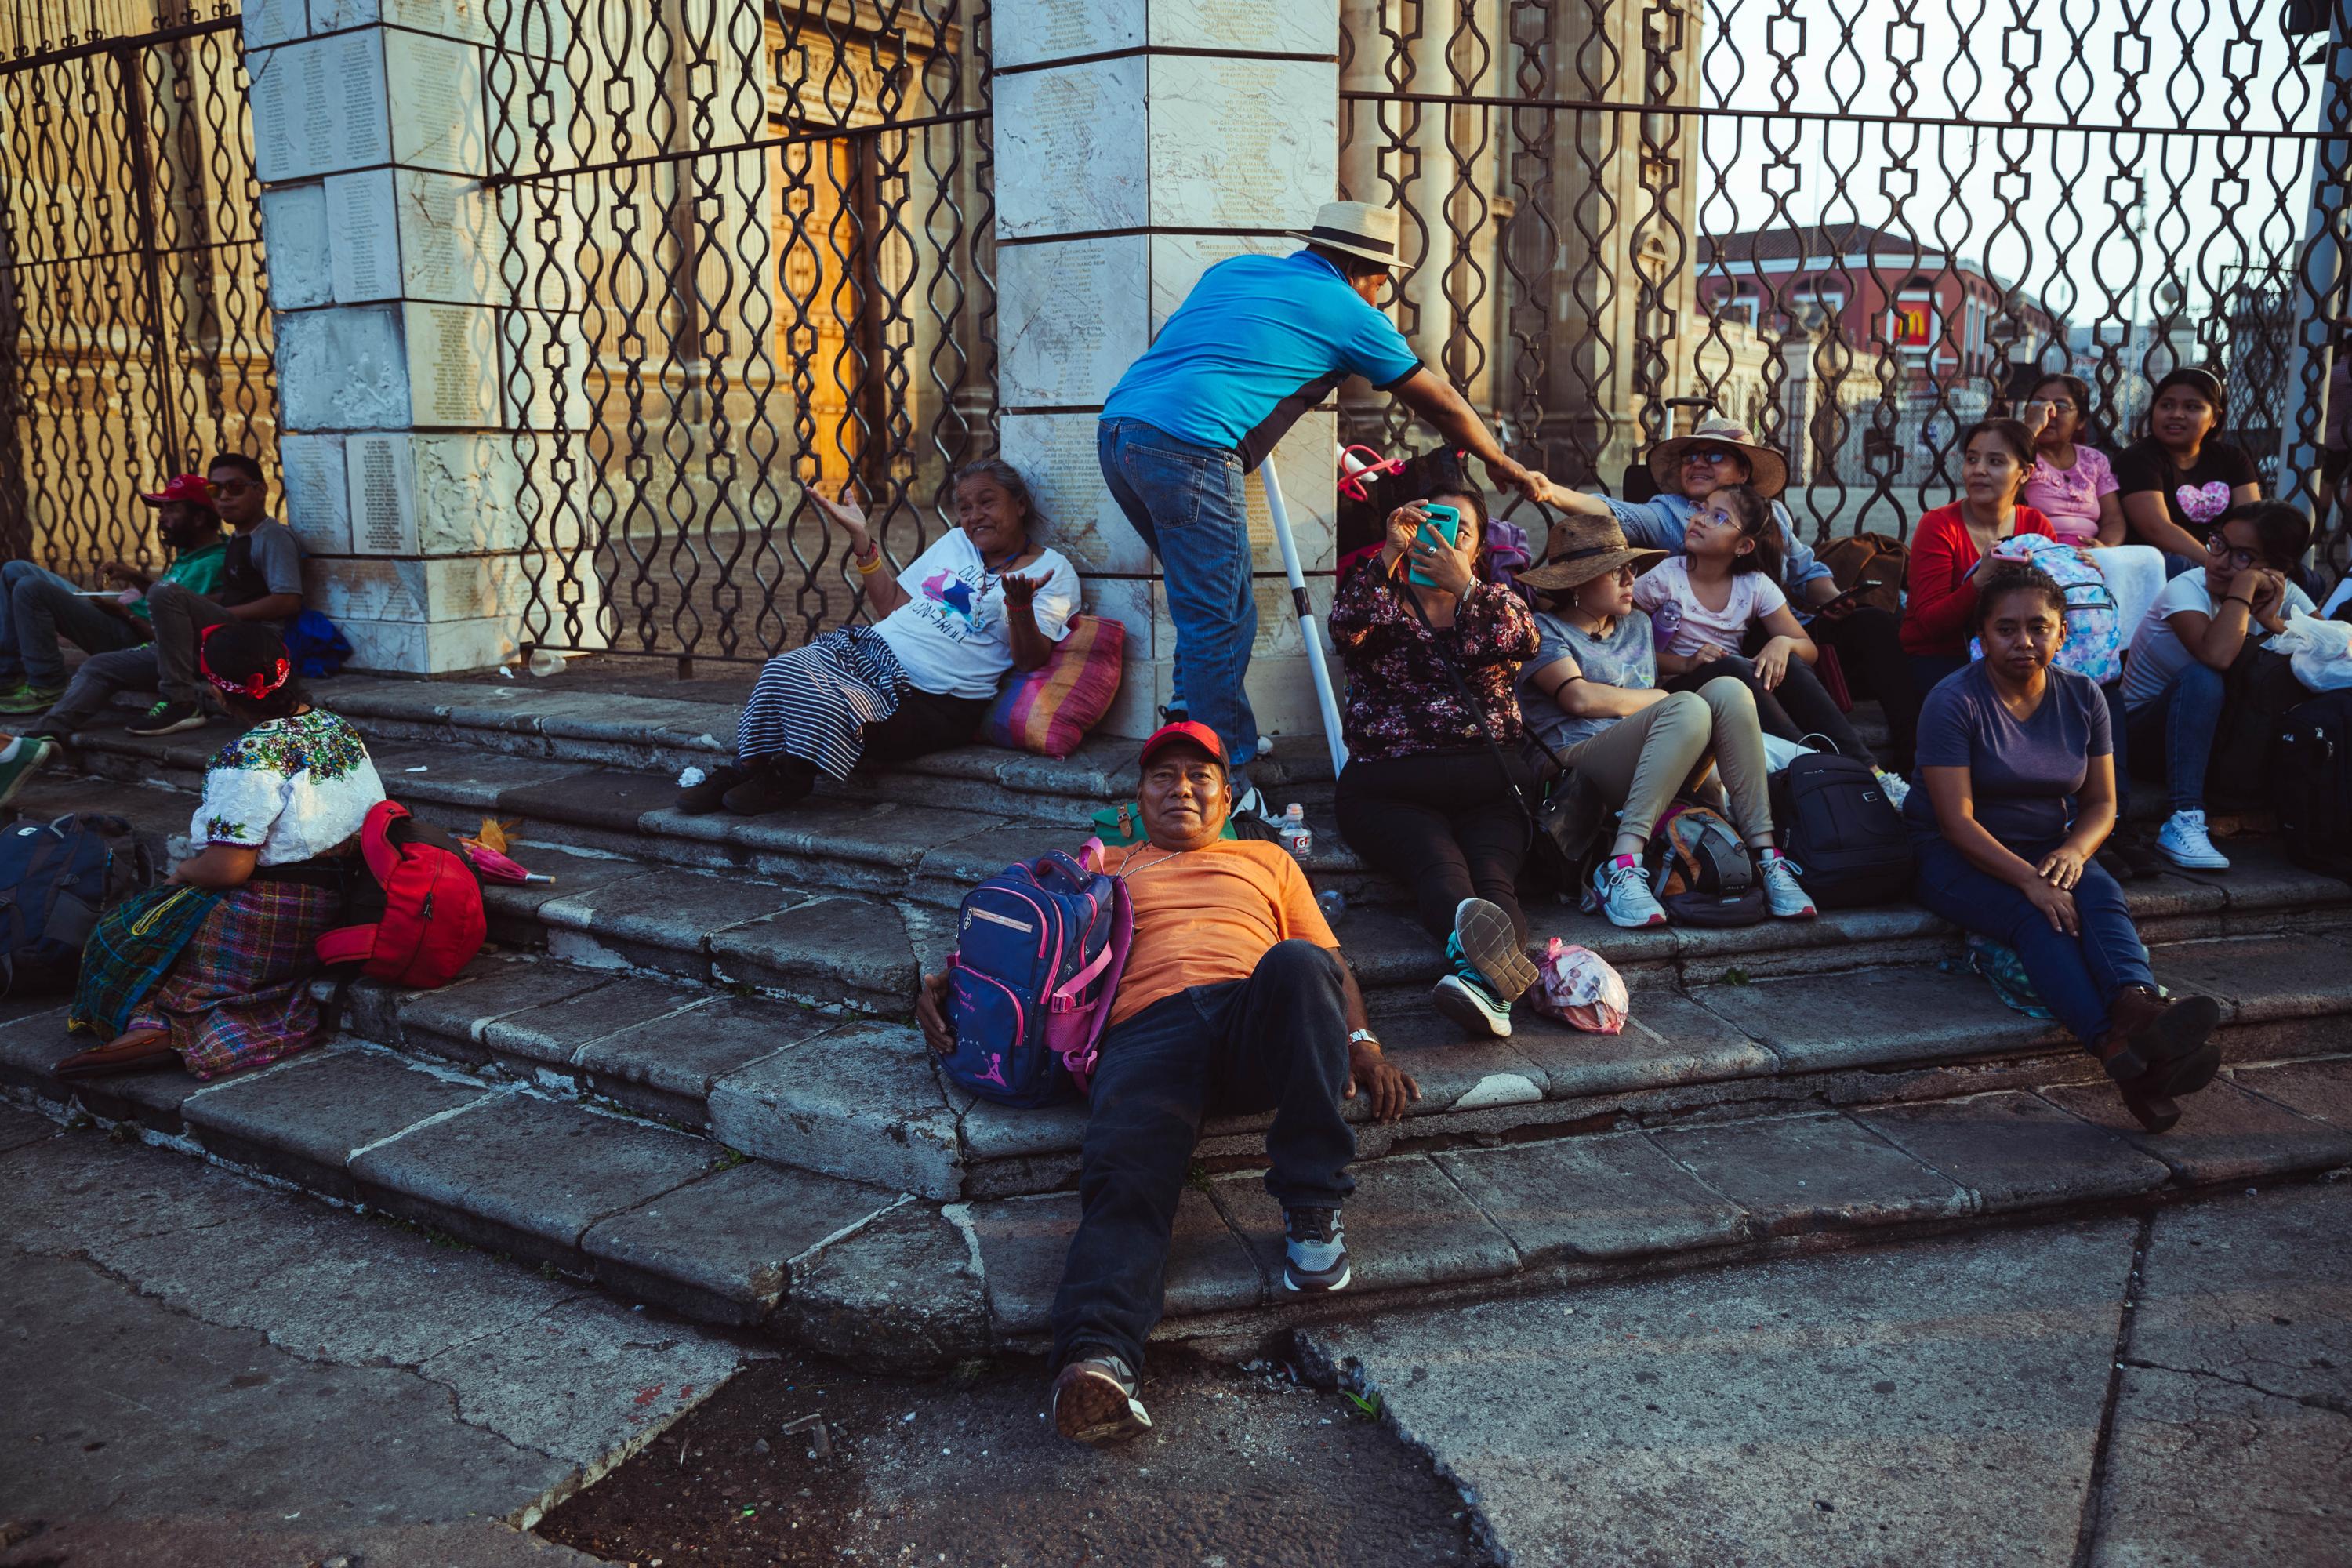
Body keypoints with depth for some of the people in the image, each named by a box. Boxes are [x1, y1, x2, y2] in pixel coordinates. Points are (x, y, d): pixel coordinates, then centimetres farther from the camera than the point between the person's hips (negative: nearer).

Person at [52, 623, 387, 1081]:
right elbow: (374, 816, 12)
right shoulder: (345, 732, 2)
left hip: (270, 920, -8)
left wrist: (181, 871, -1)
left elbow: (227, 868, -24)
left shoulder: (248, 760, -22)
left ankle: (151, 1024, -8)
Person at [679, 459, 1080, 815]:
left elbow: (1030, 662, -10)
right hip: (872, 650, 6)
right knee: (785, 666, -22)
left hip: (934, 702, -6)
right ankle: (746, 770, -6)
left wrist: (1021, 607, -28)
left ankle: (787, 779, -2)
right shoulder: (954, 541, 22)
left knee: (827, 707, -29)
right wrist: (861, 538, 17)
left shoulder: (1053, 571, 2)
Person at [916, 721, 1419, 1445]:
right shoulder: (1106, 867, 37)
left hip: (1258, 1010, 1)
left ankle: (1311, 1210, -30)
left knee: (1296, 963, -36)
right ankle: (1097, 1358, -53)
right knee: (1126, 1169, -33)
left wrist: (1363, 1046, 6)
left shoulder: (1267, 859, 36)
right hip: (1148, 1025, 0)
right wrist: (948, 982, 7)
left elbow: (1330, 961, 26)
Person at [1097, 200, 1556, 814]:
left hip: (1118, 425, 8)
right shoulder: (1348, 313, 9)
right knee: (1220, 623, -2)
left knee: (1207, 601, 21)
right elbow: (1440, 402, 19)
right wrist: (1506, 468, 32)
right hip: (1188, 448, -8)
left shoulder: (1235, 269, 25)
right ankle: (1227, 795, 1)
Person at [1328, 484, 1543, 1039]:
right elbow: (1344, 627, -4)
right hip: (1387, 787, -2)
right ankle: (1485, 958, -65)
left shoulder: (1493, 600, 27)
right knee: (1440, 863, -35)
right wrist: (1391, 554, -8)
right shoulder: (1382, 601, 22)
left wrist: (1465, 587, -6)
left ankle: (1481, 976, -61)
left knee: (1493, 874, -32)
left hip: (1485, 780, 2)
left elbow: (1522, 642, 2)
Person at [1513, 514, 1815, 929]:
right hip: (1578, 764, -6)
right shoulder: (1544, 630, 5)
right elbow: (1581, 698, -10)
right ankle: (1621, 868, -39)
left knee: (1728, 689, -18)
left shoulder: (1638, 623, 28)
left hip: (1656, 776, 7)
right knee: (1688, 709, -31)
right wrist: (1672, 700, -1)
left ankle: (1765, 853, -25)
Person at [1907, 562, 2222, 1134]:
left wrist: (2073, 850, -16)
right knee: (2037, 916, -33)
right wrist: (2028, 880, -30)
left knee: (2101, 894, -29)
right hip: (1956, 857, -5)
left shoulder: (2083, 698, 6)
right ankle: (2119, 1049, -53)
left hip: (2045, 848, 5)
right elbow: (1958, 821, -18)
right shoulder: (1954, 702, -12)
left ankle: (2137, 1007, -57)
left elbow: (2101, 803, 8)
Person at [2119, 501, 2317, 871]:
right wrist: (2245, 584, -35)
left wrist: (2273, 622, -28)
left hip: (2216, 727, 5)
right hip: (2148, 725, -5)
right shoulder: (2186, 590, -21)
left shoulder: (2284, 595, -5)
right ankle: (2184, 820, -37)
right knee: (2203, 677, -34)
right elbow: (2217, 655, -42)